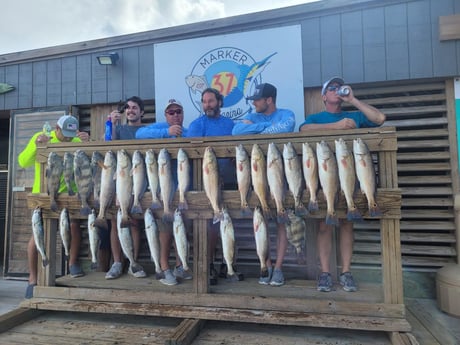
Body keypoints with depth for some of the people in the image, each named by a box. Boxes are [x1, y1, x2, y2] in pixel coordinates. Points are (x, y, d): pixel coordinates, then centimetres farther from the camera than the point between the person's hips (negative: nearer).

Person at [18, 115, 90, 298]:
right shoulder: (40, 137, -2)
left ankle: (73, 263, 7)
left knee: (74, 225, -17)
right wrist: (36, 145, -26)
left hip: (67, 193, 1)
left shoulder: (76, 141, 1)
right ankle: (33, 279, 10)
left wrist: (86, 144, -24)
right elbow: (23, 162, -11)